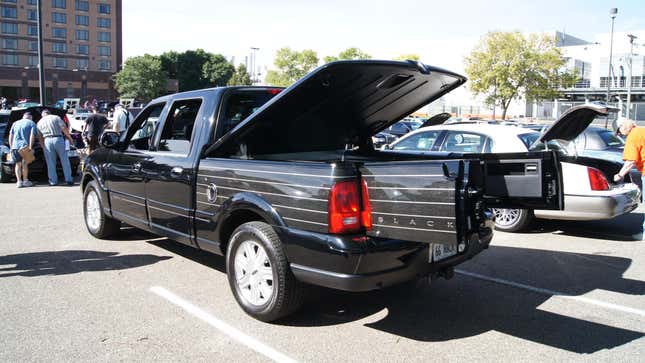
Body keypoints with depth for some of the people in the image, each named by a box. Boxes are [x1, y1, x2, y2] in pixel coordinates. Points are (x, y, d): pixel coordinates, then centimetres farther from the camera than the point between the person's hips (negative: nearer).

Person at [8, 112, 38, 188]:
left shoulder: (15, 123, 20)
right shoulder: (32, 123, 7)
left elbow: (10, 135, 17)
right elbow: (32, 135, -7)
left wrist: (11, 147, 17)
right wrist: (30, 147, -12)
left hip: (15, 146, 3)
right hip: (25, 146, -3)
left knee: (18, 164, 8)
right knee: (24, 164, 6)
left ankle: (19, 181, 2)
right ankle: (25, 181, 8)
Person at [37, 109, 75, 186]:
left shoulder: (40, 122, 15)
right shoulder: (56, 117, 8)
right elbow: (64, 128, -4)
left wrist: (43, 146, 19)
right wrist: (70, 138, 0)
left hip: (47, 140, 2)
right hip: (58, 139, -1)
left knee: (50, 163, 7)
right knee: (65, 161, 4)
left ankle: (53, 181, 9)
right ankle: (69, 180, 4)